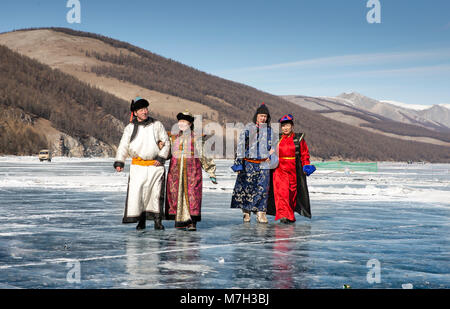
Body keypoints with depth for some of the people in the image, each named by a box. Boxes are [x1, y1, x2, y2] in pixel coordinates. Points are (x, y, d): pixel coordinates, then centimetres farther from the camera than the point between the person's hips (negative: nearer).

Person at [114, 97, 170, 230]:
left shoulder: (157, 125, 5)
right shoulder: (130, 128, 5)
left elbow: (166, 142, 6)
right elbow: (123, 146, 2)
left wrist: (161, 158, -6)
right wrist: (119, 162, -10)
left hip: (155, 165, 0)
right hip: (138, 165, 0)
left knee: (156, 193, 0)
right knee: (136, 192, -7)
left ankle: (157, 220, 11)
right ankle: (141, 220, 5)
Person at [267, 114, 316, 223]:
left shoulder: (298, 138, 6)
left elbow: (304, 153, 9)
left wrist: (306, 165, 0)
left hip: (294, 170, 0)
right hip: (280, 169, 0)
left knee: (293, 192, 7)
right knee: (281, 192, -14)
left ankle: (290, 215, 21)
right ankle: (283, 215, -20)